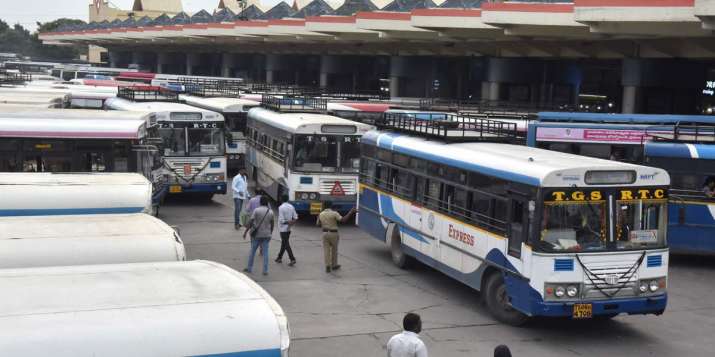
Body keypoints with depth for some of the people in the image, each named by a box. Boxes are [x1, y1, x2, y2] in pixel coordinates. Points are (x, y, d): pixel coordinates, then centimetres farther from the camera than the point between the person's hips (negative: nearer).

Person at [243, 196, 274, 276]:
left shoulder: (256, 210, -9)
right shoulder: (270, 212, 1)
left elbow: (250, 222, -14)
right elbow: (272, 225, 7)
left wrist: (246, 232, -9)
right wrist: (270, 234, 19)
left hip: (257, 234, -2)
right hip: (266, 235, 2)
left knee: (252, 251, 12)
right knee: (265, 253, 5)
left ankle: (249, 268, 20)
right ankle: (265, 271, 4)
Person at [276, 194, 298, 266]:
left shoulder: (281, 207, -15)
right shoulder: (291, 207, 5)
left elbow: (281, 220, -20)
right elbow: (295, 217, 4)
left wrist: (287, 222, -8)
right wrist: (291, 222, -4)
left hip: (283, 228, -7)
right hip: (288, 228, 7)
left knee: (286, 244, -5)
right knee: (284, 243, 17)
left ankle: (292, 259, -12)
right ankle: (279, 257, 28)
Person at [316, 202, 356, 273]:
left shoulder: (321, 214, 2)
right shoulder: (334, 213, -13)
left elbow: (318, 224, 10)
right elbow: (343, 220, -20)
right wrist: (351, 212, -15)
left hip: (325, 233, 3)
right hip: (333, 234, -3)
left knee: (326, 250, 5)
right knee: (334, 250, 14)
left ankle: (327, 266, -5)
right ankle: (334, 265, 25)